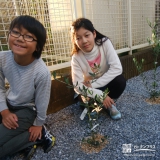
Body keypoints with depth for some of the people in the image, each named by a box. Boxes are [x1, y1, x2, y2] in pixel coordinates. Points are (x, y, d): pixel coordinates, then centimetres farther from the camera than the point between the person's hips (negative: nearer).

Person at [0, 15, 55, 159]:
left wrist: (38, 124, -4)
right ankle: (22, 138, 7)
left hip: (26, 110, -5)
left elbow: (41, 102, -17)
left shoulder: (42, 72, -32)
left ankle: (35, 136, 3)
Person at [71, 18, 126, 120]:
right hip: (91, 90, 0)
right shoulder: (76, 58, -21)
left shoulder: (105, 43, -21)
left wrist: (93, 85, -30)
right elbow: (78, 86, -22)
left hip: (106, 83, 1)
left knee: (120, 81, -30)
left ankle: (109, 104, -2)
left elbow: (117, 68, -28)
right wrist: (101, 95, -33)